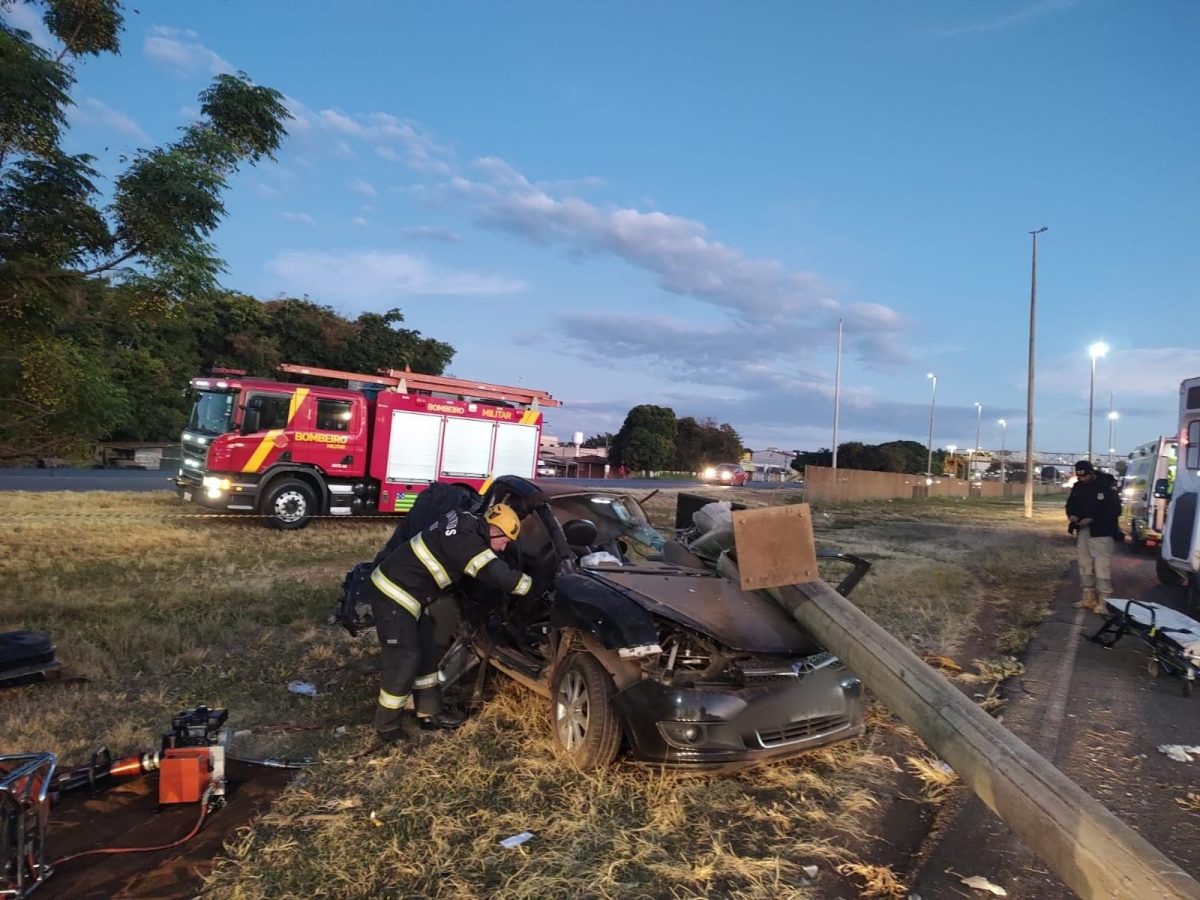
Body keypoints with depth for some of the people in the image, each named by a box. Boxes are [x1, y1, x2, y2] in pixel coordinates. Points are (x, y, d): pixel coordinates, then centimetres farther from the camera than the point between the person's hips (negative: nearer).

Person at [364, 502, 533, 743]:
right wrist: (535, 584, -14)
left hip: (404, 592, 10)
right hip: (393, 596, -10)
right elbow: (500, 576, -27)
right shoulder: (467, 541, -25)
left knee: (426, 652, 14)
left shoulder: (465, 522, 4)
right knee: (404, 660, -6)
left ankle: (430, 713, 24)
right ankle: (389, 725, 9)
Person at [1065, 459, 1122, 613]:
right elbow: (1071, 504, 18)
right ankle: (1088, 597, 20)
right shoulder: (1078, 486, 7)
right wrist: (1072, 515, -5)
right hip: (1083, 531, 7)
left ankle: (1104, 600, -5)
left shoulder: (1107, 485, -12)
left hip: (1101, 532, -7)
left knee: (1102, 566, -10)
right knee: (1085, 564, 11)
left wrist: (1092, 519, -20)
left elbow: (1115, 509, -15)